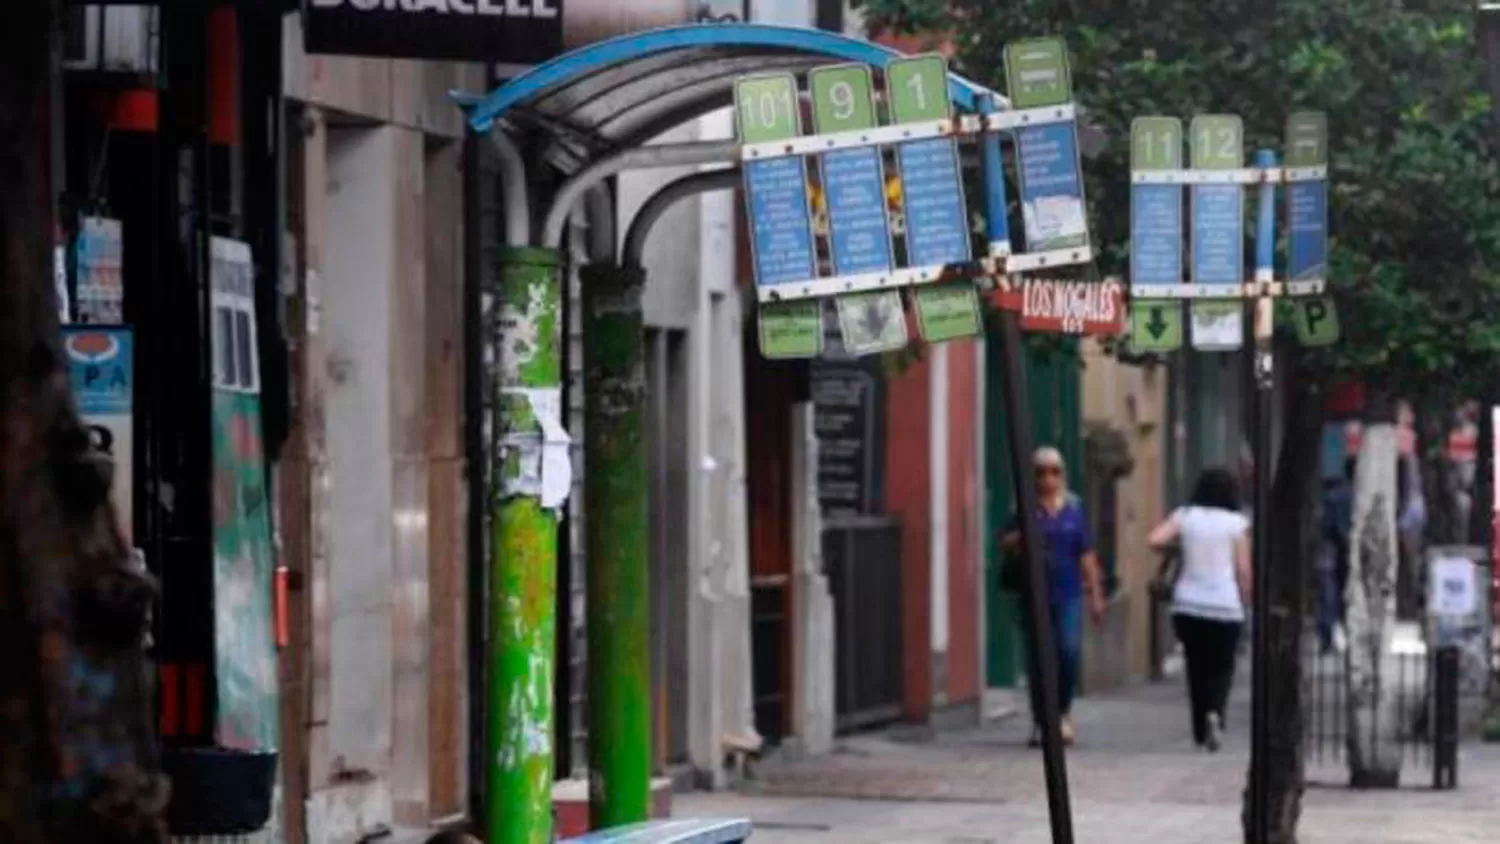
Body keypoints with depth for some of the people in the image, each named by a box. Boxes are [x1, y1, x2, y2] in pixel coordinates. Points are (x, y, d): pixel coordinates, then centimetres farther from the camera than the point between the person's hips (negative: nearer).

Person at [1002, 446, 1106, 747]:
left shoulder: (1074, 508, 9)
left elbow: (1087, 555, 11)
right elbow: (1007, 545, 6)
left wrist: (1096, 594, 8)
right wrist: (1020, 538, -17)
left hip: (1068, 594, 1)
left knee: (1069, 651, -13)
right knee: (1038, 659, 0)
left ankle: (1063, 711, 10)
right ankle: (1040, 721, 12)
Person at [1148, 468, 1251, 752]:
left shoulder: (1185, 517, 4)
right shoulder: (1237, 523, -1)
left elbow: (1155, 540, -10)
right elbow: (1244, 571, -5)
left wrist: (1177, 546, 9)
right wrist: (1246, 602, 6)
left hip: (1188, 606, 2)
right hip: (1225, 607, -2)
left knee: (1197, 666, 14)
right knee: (1221, 667, 6)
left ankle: (1201, 731, 13)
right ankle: (1215, 713, -20)